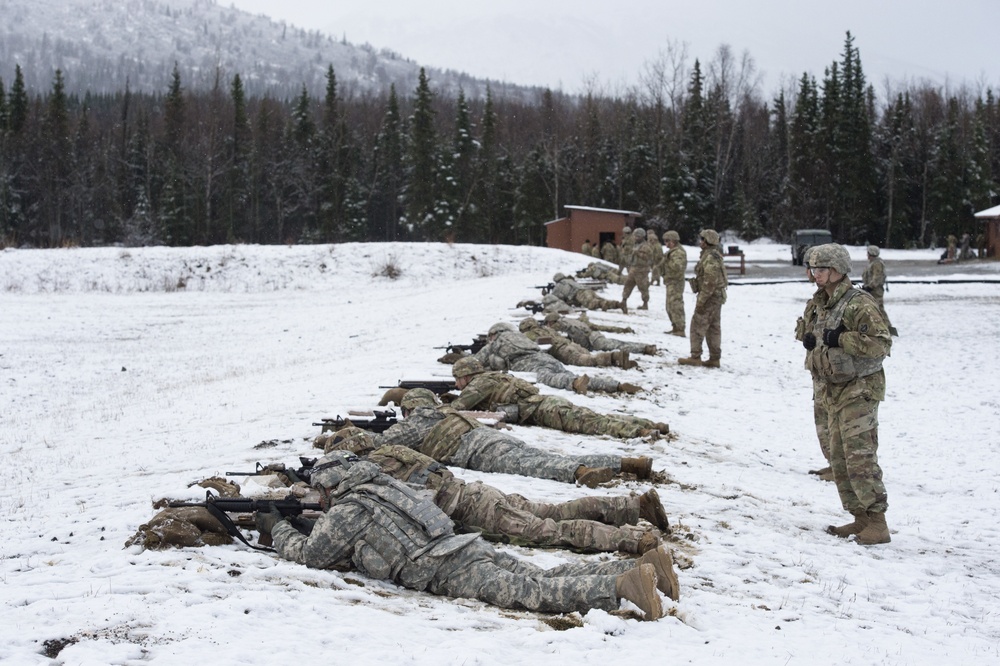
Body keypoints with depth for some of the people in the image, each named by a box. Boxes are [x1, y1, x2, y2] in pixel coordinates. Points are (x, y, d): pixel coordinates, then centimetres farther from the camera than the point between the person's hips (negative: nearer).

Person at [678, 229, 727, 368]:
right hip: (716, 297, 10)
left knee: (698, 326, -5)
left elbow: (710, 282, -25)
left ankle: (695, 357, -3)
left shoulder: (710, 258, -19)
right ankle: (715, 359, 13)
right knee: (713, 328, 11)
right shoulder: (714, 255, 14)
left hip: (710, 297, -10)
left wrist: (701, 301, -22)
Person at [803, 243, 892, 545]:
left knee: (860, 458, -13)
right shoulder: (823, 304, 14)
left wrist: (840, 339, -23)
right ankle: (860, 518, 20)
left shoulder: (859, 304, -16)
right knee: (840, 460, 11)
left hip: (859, 389, -10)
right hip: (834, 390, 10)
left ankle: (877, 522, -8)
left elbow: (881, 343, -23)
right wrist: (811, 340, 5)